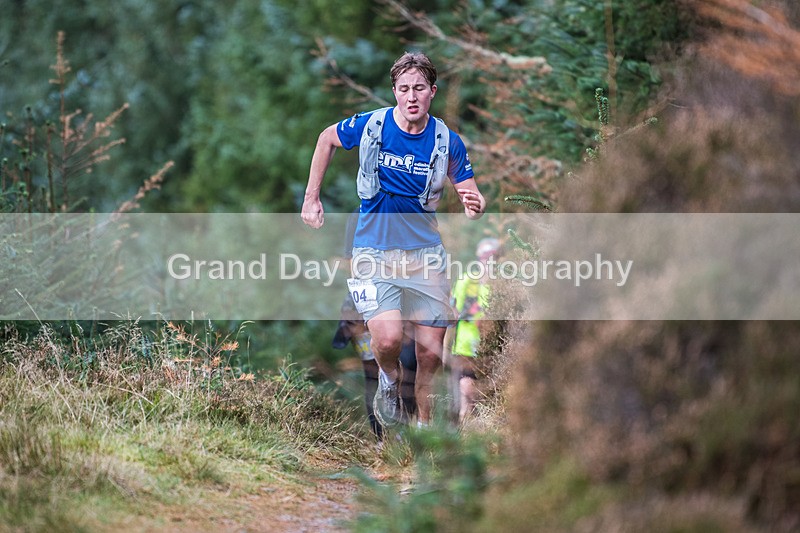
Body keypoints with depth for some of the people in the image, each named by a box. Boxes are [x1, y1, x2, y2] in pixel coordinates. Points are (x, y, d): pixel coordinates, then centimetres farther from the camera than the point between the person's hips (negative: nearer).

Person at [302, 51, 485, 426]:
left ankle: (424, 424, 21)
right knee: (389, 339, -22)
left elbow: (472, 198, 0)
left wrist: (476, 205, -25)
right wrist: (311, 198, 10)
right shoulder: (370, 126, -7)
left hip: (425, 254, 2)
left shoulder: (448, 142, -5)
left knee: (431, 352, 0)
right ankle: (389, 380, 13)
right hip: (374, 253, -2)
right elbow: (326, 138, 13)